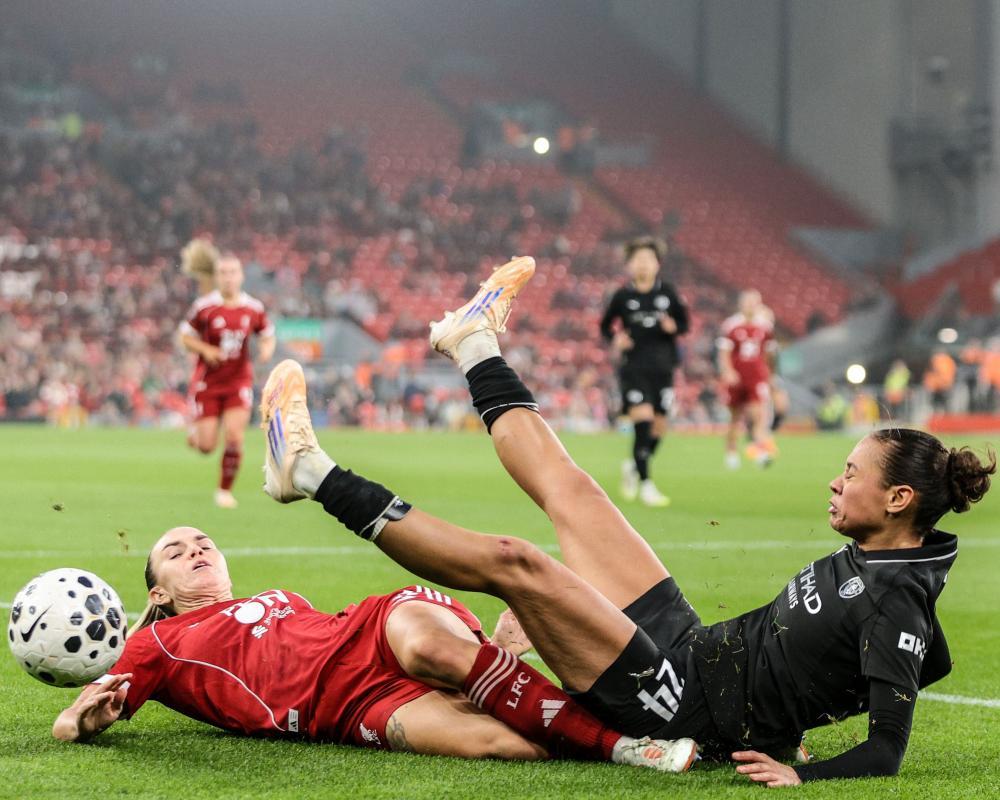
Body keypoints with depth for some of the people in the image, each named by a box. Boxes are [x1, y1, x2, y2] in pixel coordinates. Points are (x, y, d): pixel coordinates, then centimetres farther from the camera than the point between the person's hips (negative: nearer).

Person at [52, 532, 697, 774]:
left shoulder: (285, 600, 38)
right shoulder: (156, 645, 26)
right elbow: (70, 724, 21)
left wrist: (483, 653, 19)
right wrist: (89, 714, -8)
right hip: (343, 707, -4)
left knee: (420, 634, -36)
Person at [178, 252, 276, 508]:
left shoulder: (254, 308, -2)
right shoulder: (204, 306, -9)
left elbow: (268, 335, 12)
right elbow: (185, 336, 0)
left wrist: (267, 348, -11)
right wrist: (205, 350, -18)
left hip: (239, 381, 1)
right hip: (207, 382, -1)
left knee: (234, 437, -12)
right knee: (207, 446, -2)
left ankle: (225, 490, 6)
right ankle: (196, 436, 37)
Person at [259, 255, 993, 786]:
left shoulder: (894, 605, -20)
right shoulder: (863, 558, 6)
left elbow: (886, 753, -26)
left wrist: (801, 775, -34)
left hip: (680, 702, -9)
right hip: (693, 647, 9)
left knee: (512, 563, -18)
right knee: (565, 486, 14)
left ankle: (314, 474, -9)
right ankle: (476, 347, 38)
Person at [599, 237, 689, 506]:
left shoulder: (667, 292, 4)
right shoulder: (623, 296, 1)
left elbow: (684, 323, 11)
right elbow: (605, 326, 11)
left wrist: (673, 327, -11)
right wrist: (615, 339, -9)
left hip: (663, 367, 3)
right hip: (634, 367, -3)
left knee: (658, 426, 6)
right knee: (643, 421, -15)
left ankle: (633, 466, 33)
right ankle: (645, 484, -8)